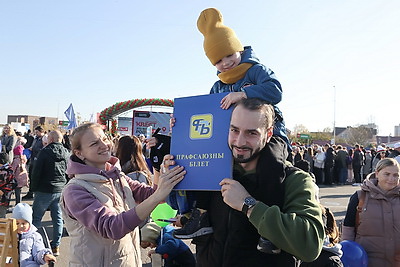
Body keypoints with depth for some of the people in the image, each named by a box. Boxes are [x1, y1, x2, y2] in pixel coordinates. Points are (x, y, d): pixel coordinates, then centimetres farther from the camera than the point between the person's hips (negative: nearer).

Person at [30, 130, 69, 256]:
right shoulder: (66, 153, 5)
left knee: (36, 217, 6)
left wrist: (33, 188, 0)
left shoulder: (45, 151, -11)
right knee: (58, 218, 10)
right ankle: (56, 246, 15)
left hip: (45, 190, -5)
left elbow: (36, 171, -10)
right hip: (61, 190, 5)